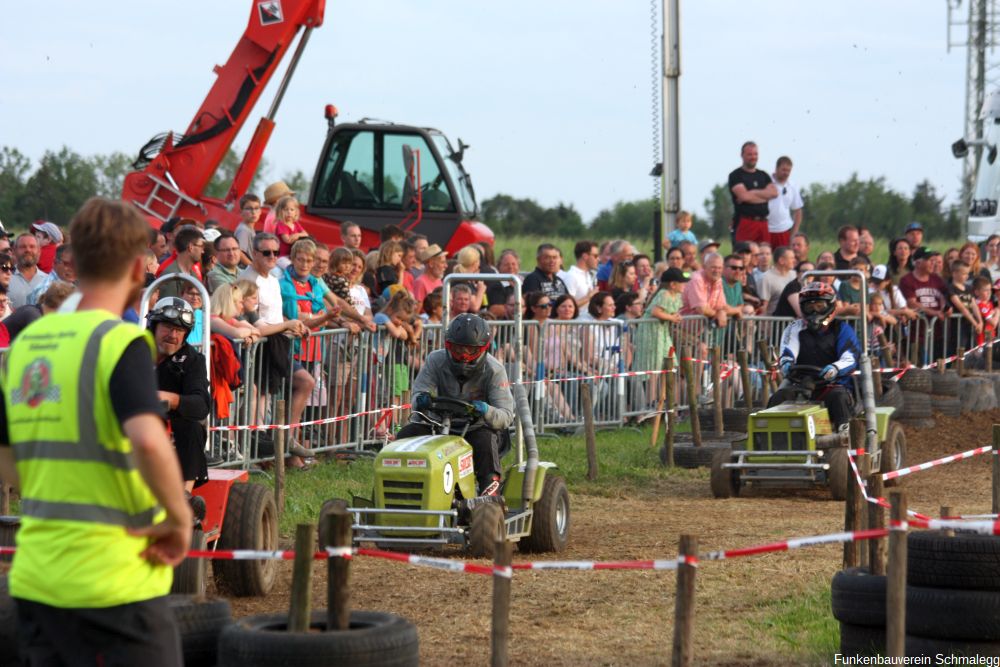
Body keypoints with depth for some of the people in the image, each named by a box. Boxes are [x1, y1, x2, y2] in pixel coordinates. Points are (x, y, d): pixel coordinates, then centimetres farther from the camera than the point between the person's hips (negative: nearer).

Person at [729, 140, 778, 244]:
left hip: (763, 223, 5)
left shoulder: (763, 175, 20)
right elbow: (744, 196, -12)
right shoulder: (736, 175, 3)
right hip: (744, 222, -5)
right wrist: (764, 197, -1)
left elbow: (774, 192, 3)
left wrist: (752, 193, -7)